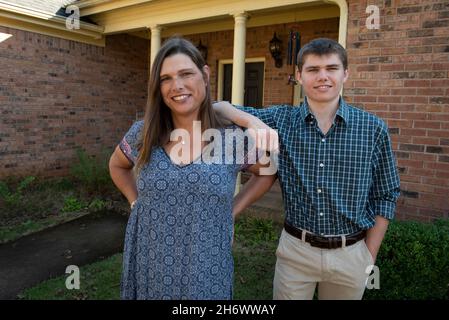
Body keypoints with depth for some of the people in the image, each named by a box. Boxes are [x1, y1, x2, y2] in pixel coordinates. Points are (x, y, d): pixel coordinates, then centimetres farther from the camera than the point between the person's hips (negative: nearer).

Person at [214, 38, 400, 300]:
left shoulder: (373, 129, -6)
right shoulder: (280, 120, -6)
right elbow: (219, 108, -3)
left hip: (350, 254, 1)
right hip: (295, 251, 0)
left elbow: (386, 197, 1)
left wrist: (370, 257, 2)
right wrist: (252, 121, -22)